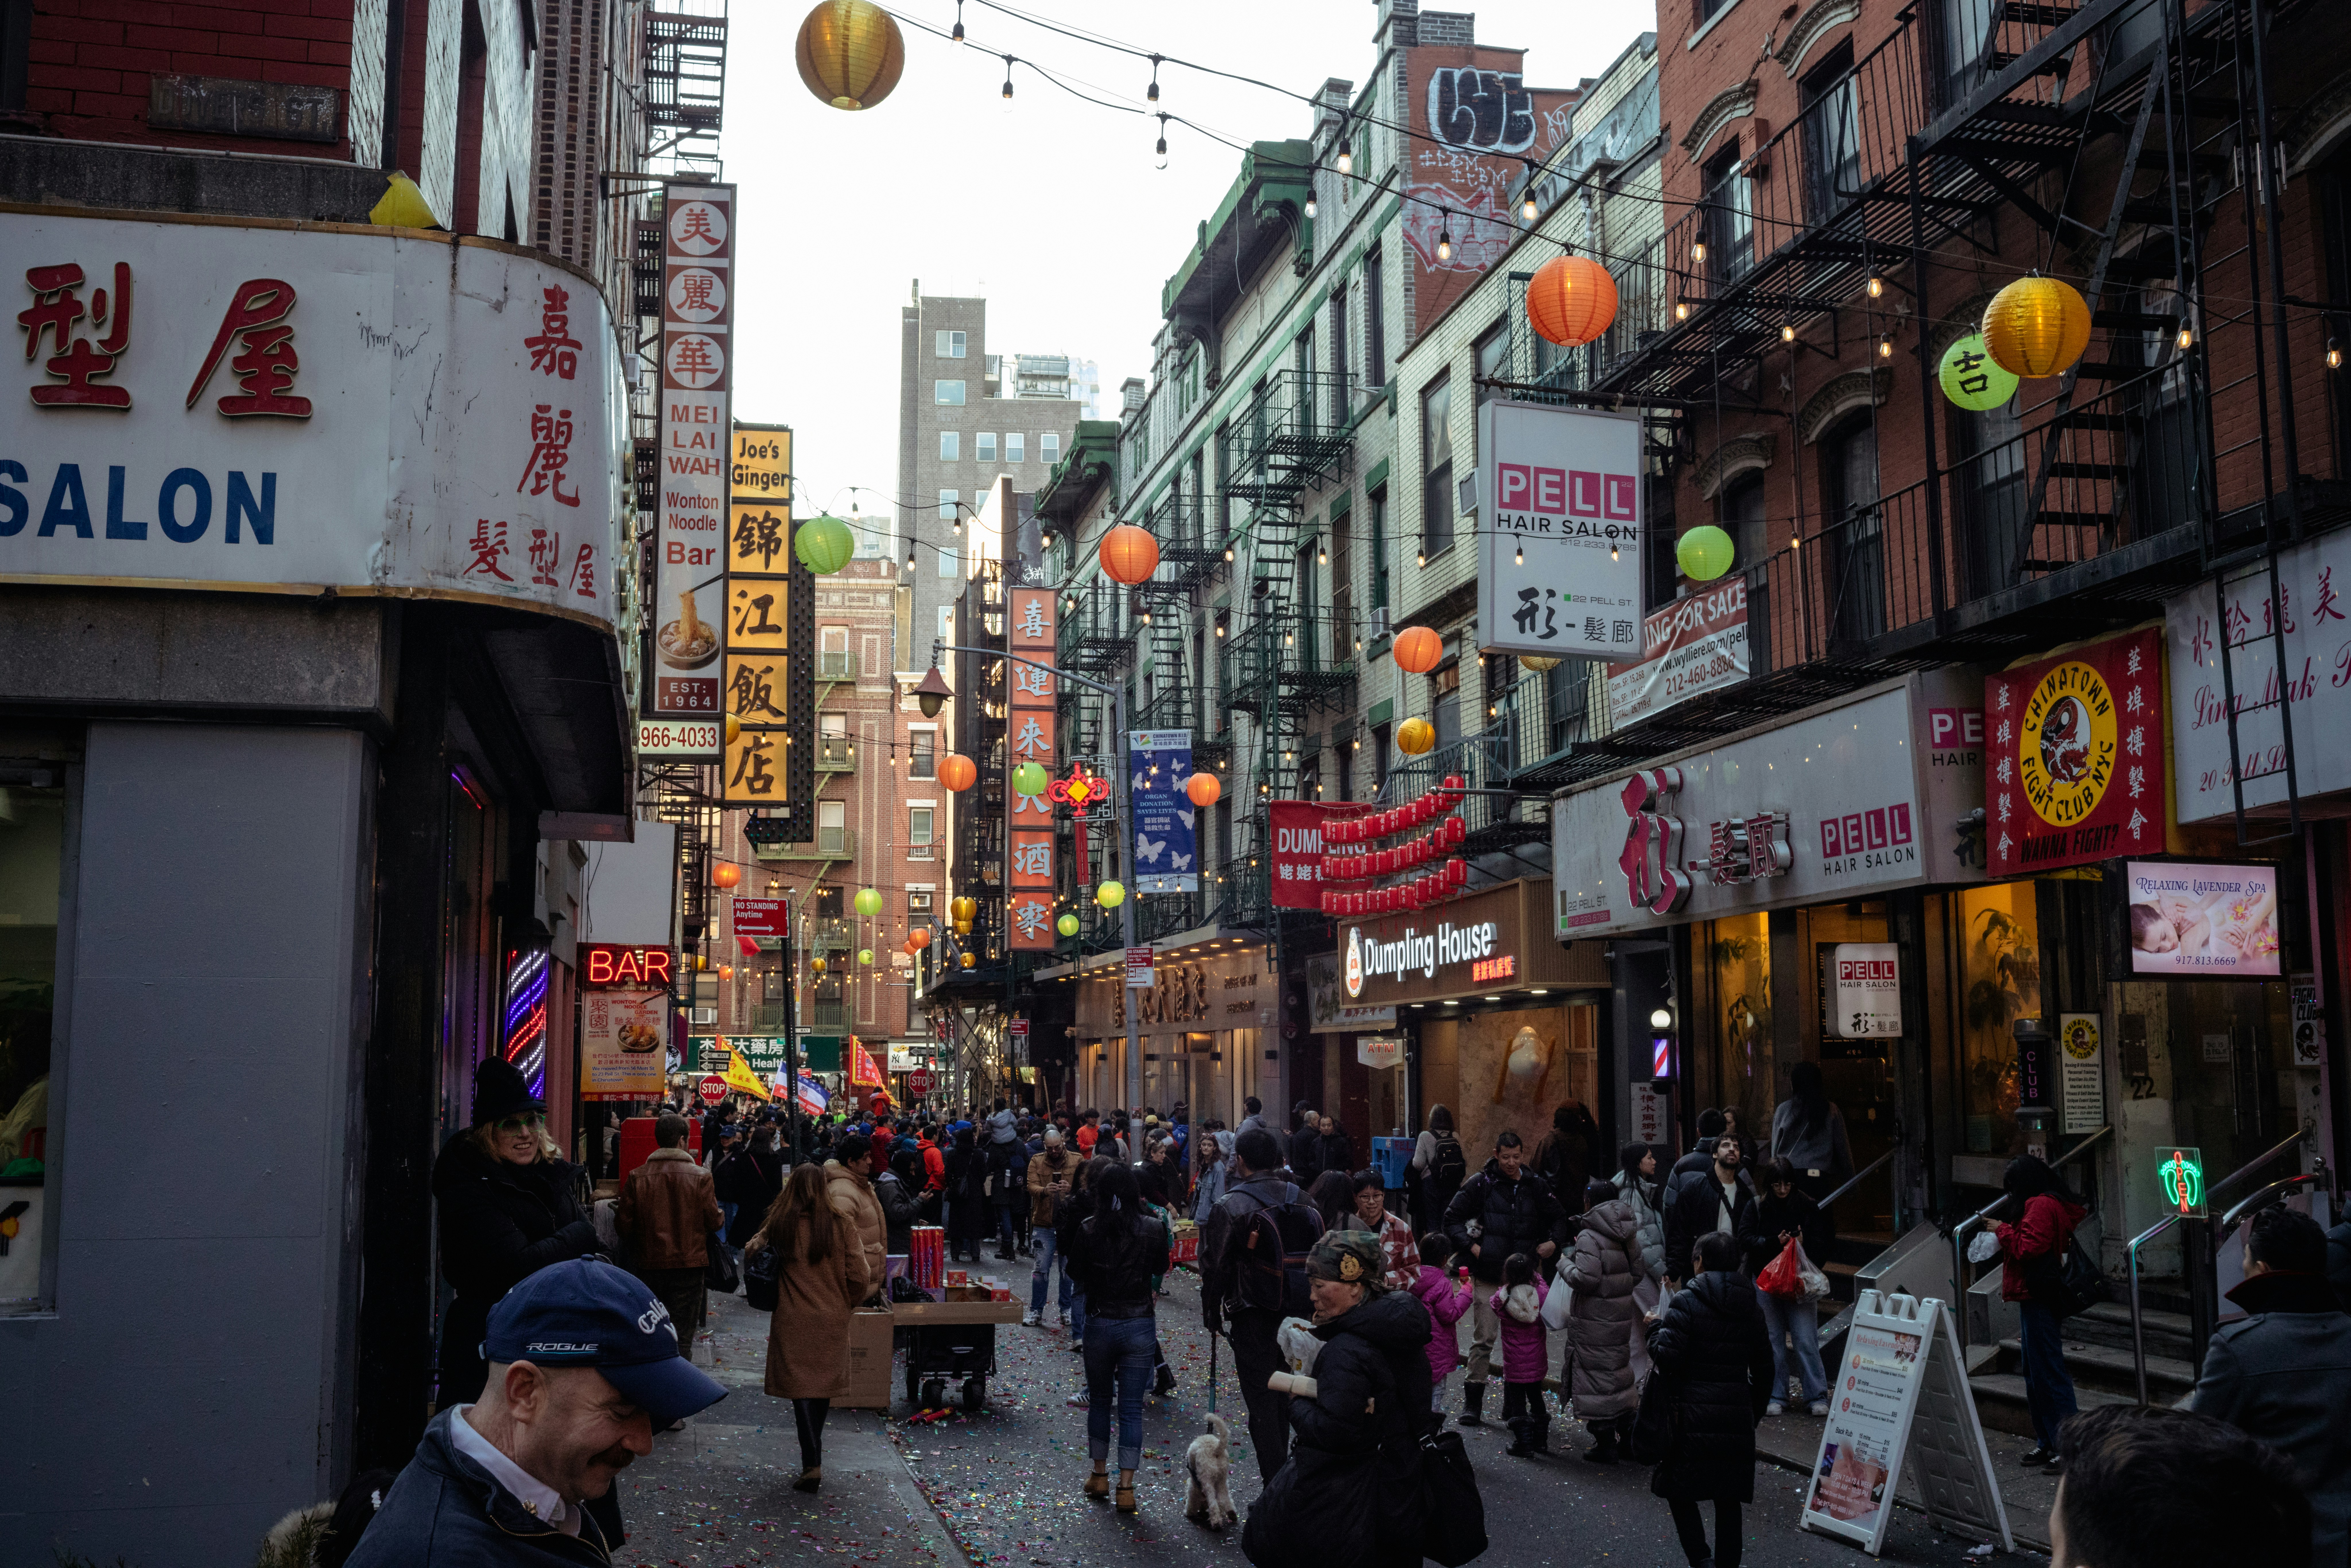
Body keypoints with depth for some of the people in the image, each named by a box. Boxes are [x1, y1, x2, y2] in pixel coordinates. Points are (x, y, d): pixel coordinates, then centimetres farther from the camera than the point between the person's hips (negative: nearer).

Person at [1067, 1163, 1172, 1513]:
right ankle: (1126, 1488, 2)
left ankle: (1100, 1476, 28)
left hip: (1100, 1324, 0)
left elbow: (1077, 1270, 0)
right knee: (1132, 1408, 5)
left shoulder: (1089, 1228, -11)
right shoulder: (1153, 1228, -9)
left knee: (1099, 1400, 19)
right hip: (1140, 1326, 0)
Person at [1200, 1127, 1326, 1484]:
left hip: (1254, 1317, -6)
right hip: (1299, 1316, 6)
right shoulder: (1303, 1202, 6)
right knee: (1283, 1394, 21)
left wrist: (1211, 1311, 5)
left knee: (1262, 1401, -1)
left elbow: (1215, 1266, -8)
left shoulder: (1231, 1207, -11)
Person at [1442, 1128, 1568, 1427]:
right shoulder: (1482, 1184, -2)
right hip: (1490, 1275, -3)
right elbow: (1453, 1216, 3)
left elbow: (1559, 1218, 21)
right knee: (1484, 1338, -5)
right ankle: (1473, 1402, 3)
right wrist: (1470, 1246, -8)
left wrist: (1554, 1242, 3)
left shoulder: (1536, 1186, 7)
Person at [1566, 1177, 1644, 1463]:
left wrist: (1565, 1265, -9)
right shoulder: (1628, 1235, 5)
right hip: (1622, 1313, 7)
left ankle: (1605, 1444, 6)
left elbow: (1587, 1278, -26)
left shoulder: (1589, 1238, -19)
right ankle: (1627, 1435, 26)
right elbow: (1638, 1273, 11)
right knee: (1619, 1369, 19)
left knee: (1596, 1375, 1)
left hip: (1593, 1319, -7)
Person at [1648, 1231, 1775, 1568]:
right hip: (1738, 1419, 5)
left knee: (1679, 1491, 7)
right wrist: (1754, 1412, 23)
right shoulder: (1751, 1309, 9)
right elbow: (1763, 1369, 14)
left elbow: (1666, 1356, -17)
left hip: (1693, 1416, -5)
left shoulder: (1686, 1302, -9)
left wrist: (1657, 1326, 2)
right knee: (1728, 1501, 12)